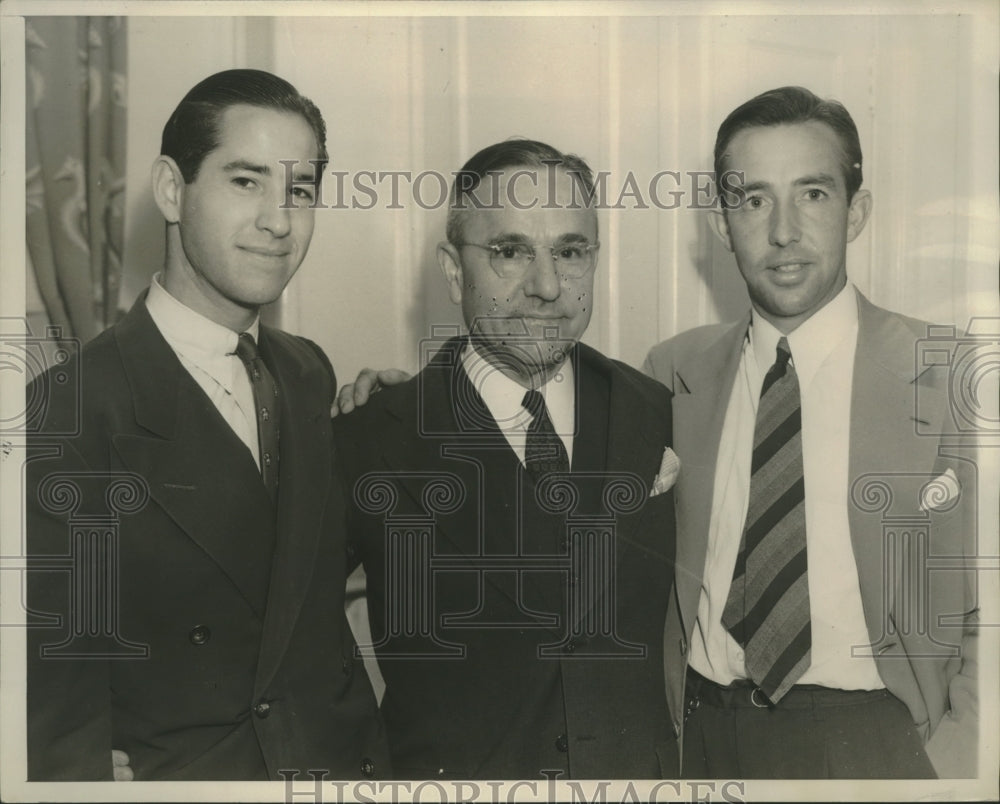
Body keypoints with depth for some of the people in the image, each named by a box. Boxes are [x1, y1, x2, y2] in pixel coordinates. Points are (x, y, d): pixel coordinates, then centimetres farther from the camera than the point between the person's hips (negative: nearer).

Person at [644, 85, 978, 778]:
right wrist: (670, 710, 1)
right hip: (705, 735, 3)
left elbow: (985, 612, -6)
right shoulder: (675, 372, 0)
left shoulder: (950, 376, -9)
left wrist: (956, 758, -15)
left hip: (875, 740, -2)